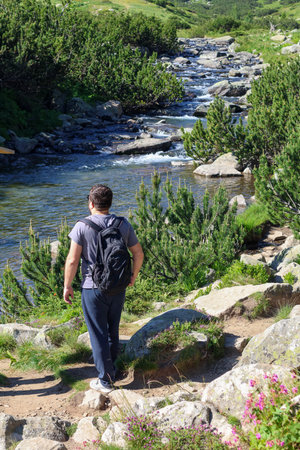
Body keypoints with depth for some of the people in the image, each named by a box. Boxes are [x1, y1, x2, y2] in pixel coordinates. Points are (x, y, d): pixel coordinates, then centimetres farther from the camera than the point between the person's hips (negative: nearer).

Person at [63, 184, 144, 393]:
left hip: (93, 288, -4)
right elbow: (138, 253, 5)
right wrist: (134, 276, 21)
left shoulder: (82, 227, -14)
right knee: (113, 330, 21)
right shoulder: (123, 225, -1)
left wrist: (67, 286, -1)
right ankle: (111, 370, 37)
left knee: (98, 334, 6)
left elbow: (72, 260, -14)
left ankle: (105, 381, 11)